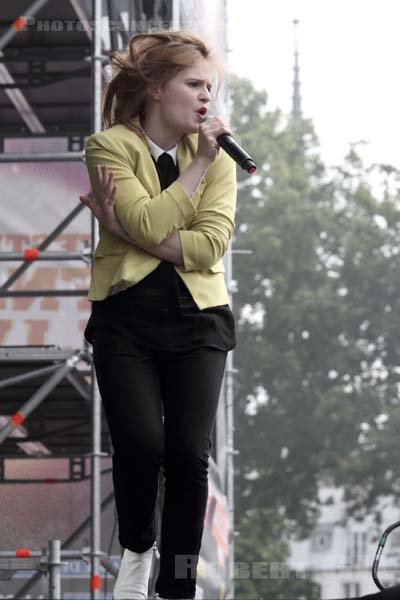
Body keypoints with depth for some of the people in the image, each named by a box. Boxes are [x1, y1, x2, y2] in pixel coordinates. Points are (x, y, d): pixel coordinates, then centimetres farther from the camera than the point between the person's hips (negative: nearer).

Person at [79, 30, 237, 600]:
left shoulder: (218, 157, 5)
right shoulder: (110, 146, -3)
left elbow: (211, 245, -10)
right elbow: (149, 223, -17)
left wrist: (126, 231, -15)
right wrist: (199, 163, -13)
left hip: (197, 321, 2)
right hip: (126, 320, -2)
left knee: (190, 455, -8)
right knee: (140, 444, -16)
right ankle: (137, 548, 14)